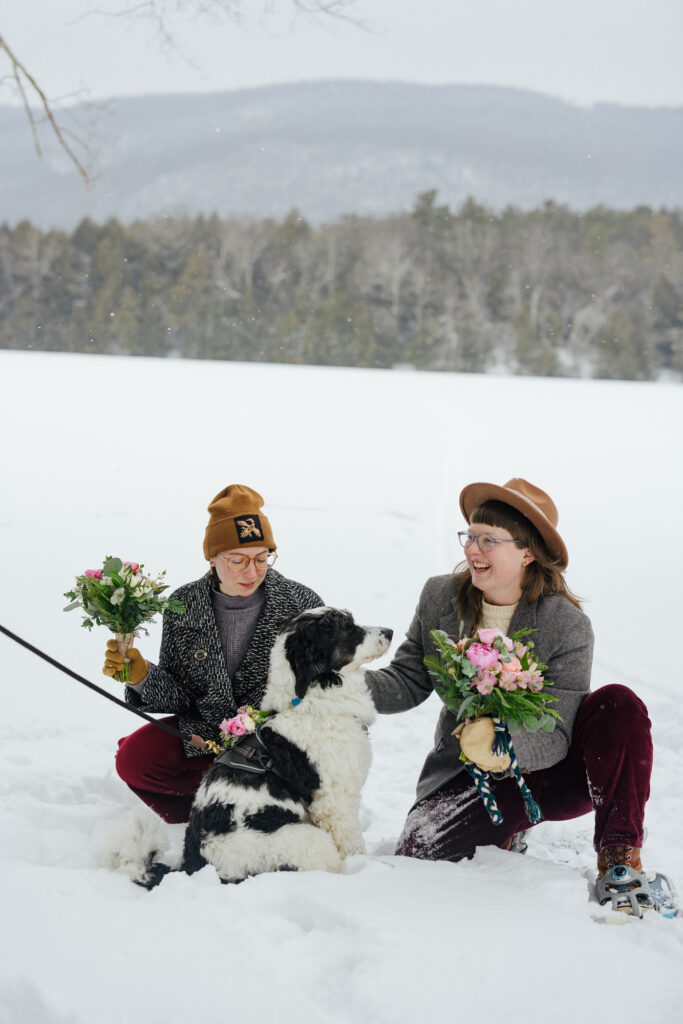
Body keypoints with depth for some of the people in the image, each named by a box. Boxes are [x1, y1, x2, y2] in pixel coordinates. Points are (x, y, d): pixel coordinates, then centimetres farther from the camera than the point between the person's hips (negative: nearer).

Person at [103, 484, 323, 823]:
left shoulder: (302, 604, -11)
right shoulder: (184, 605, -5)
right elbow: (178, 696, -3)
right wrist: (142, 676, -23)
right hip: (204, 734, 2)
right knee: (133, 759, -21)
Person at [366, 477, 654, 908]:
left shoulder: (567, 625, -17)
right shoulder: (440, 598, -7)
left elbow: (557, 737, -21)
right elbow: (408, 681, -2)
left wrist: (500, 737, -43)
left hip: (551, 774, -3)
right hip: (472, 776, 3)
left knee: (619, 705, -28)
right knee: (420, 850, -23)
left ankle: (619, 860, -24)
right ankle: (506, 827, 12)